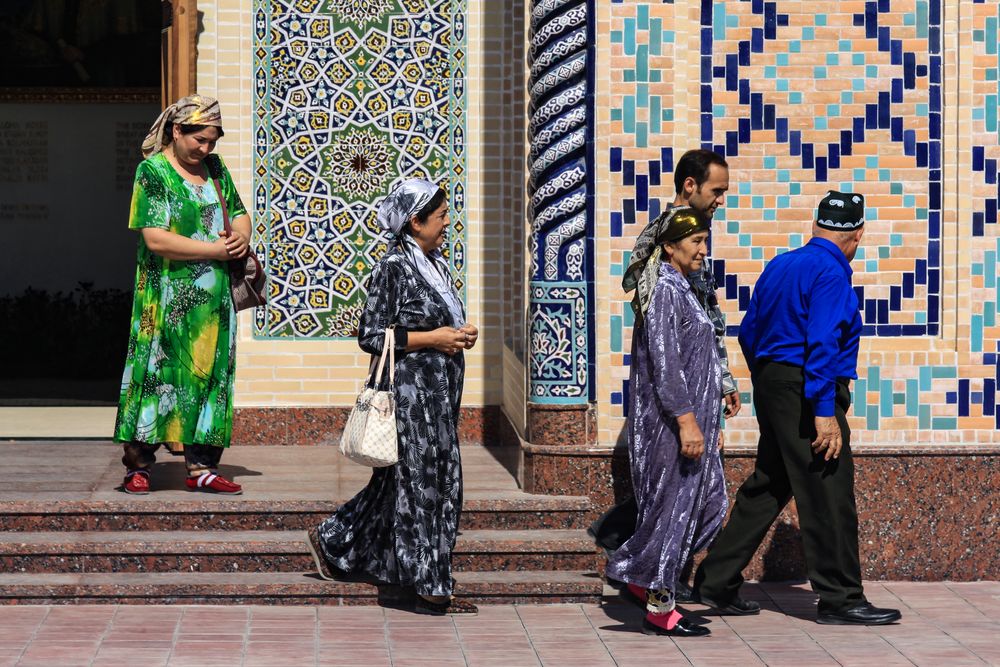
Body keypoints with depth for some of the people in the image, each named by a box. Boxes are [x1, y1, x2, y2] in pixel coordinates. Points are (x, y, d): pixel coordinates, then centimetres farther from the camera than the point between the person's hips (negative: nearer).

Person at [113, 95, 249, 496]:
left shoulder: (215, 167, 13)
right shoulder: (153, 171, -6)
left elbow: (239, 214, 23)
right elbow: (156, 238, -15)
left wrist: (242, 238, -2)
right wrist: (215, 250, -12)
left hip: (215, 297, 6)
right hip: (168, 298, -6)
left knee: (210, 376, 4)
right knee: (159, 373, -4)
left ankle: (201, 467, 7)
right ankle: (138, 466, 3)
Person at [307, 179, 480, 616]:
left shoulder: (435, 264, 13)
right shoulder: (393, 267, -13)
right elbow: (371, 337, -16)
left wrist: (460, 334, 4)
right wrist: (433, 338, -17)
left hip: (439, 391, 9)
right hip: (410, 390, -9)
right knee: (420, 481, -4)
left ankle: (333, 541, 29)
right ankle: (431, 589, 3)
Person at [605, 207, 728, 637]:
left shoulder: (680, 289, 16)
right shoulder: (664, 291, -15)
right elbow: (664, 363, -22)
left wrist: (704, 419, 24)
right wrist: (686, 421, -24)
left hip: (689, 418, 10)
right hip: (670, 421, -10)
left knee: (709, 504, 10)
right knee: (672, 506, -4)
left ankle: (641, 574, 17)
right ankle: (659, 608, 4)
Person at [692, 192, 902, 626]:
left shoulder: (779, 266, 14)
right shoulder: (831, 271, -12)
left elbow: (749, 331, 19)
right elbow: (822, 343, -21)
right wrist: (824, 412, -23)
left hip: (771, 381, 9)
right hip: (805, 392, -9)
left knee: (767, 487, 14)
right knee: (828, 494, -4)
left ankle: (717, 582, 16)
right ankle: (840, 600, -1)